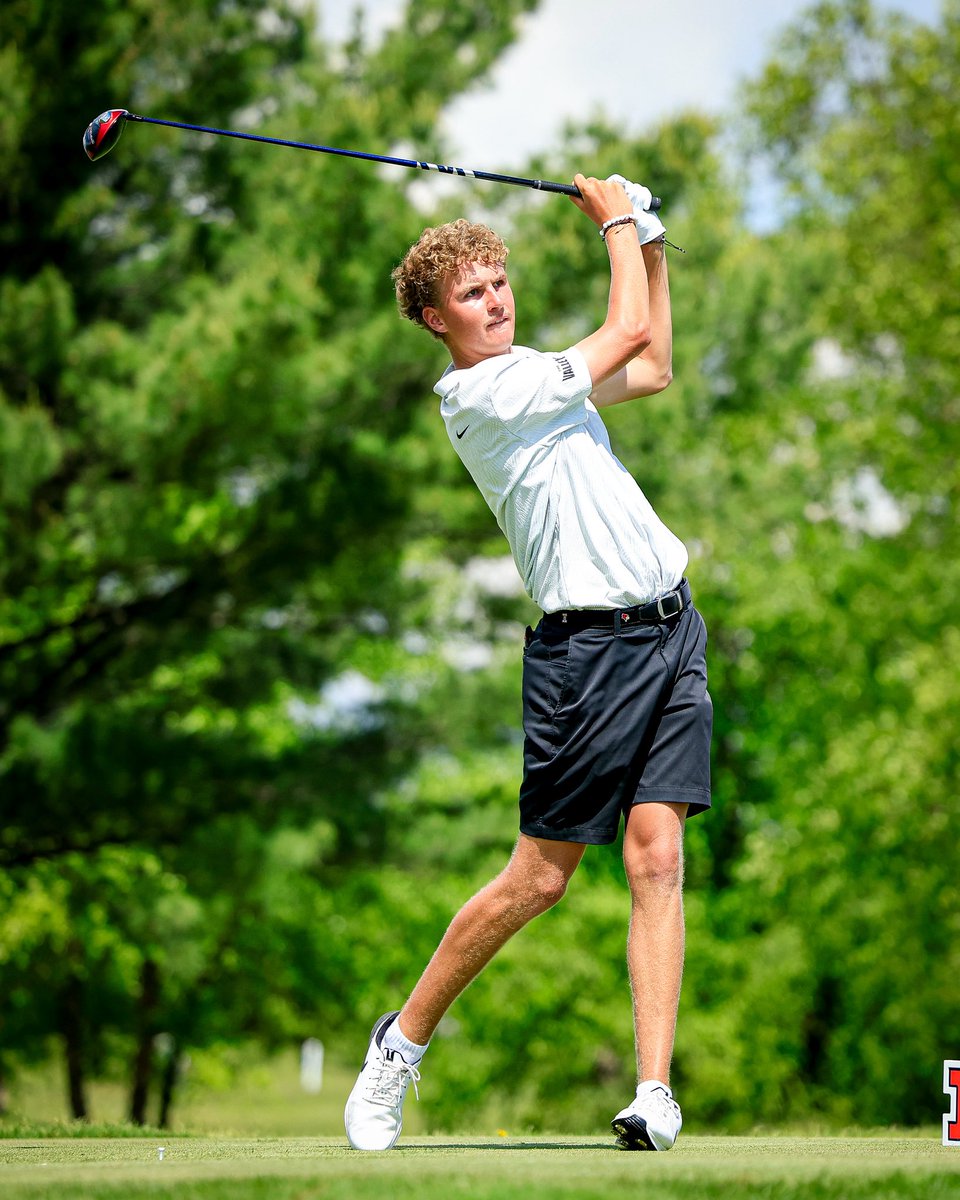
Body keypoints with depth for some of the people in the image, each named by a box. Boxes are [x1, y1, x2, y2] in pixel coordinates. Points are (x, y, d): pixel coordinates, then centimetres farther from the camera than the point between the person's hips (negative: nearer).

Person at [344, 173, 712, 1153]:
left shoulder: (532, 375, 19)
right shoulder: (479, 395, -10)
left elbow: (651, 368, 34)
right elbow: (628, 333, -7)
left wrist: (651, 241, 26)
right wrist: (617, 220, 8)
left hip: (670, 630, 7)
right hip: (587, 645, -7)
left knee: (657, 859, -5)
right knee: (539, 877, -3)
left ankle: (654, 1091, -9)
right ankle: (403, 1042, 16)